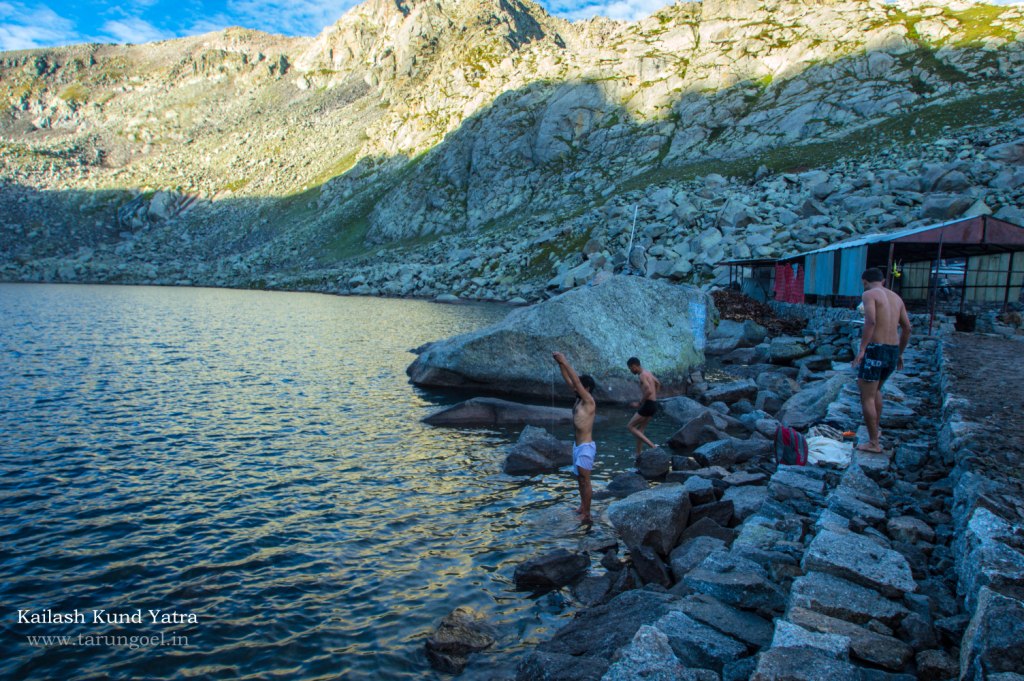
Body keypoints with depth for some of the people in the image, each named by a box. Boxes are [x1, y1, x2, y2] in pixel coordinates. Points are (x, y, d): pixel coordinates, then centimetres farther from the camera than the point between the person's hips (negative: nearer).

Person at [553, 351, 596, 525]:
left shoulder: (589, 401, -16)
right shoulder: (579, 399, 7)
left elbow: (576, 380, -25)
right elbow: (569, 380, 8)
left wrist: (564, 362, -24)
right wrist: (560, 364, -1)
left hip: (586, 446, -9)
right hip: (577, 445, 9)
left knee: (585, 480, -6)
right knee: (580, 479, 18)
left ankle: (586, 515, -3)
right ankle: (583, 506, 30)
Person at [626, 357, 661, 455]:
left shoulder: (642, 375, -16)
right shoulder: (648, 372, 15)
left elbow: (649, 391, -28)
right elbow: (658, 384, 30)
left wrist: (639, 403, -18)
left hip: (648, 405, -10)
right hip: (653, 404, 10)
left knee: (631, 426, -1)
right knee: (639, 429, 16)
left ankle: (652, 446, -10)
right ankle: (638, 454, 17)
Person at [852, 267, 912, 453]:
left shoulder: (869, 294, -5)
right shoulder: (896, 298, 16)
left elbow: (871, 321, -20)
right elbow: (907, 328, 16)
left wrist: (862, 349, -21)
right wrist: (900, 353, 25)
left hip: (875, 349, -8)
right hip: (893, 350, 8)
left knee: (867, 397, 1)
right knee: (876, 390, 28)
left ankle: (874, 443, 3)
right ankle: (876, 430, 33)